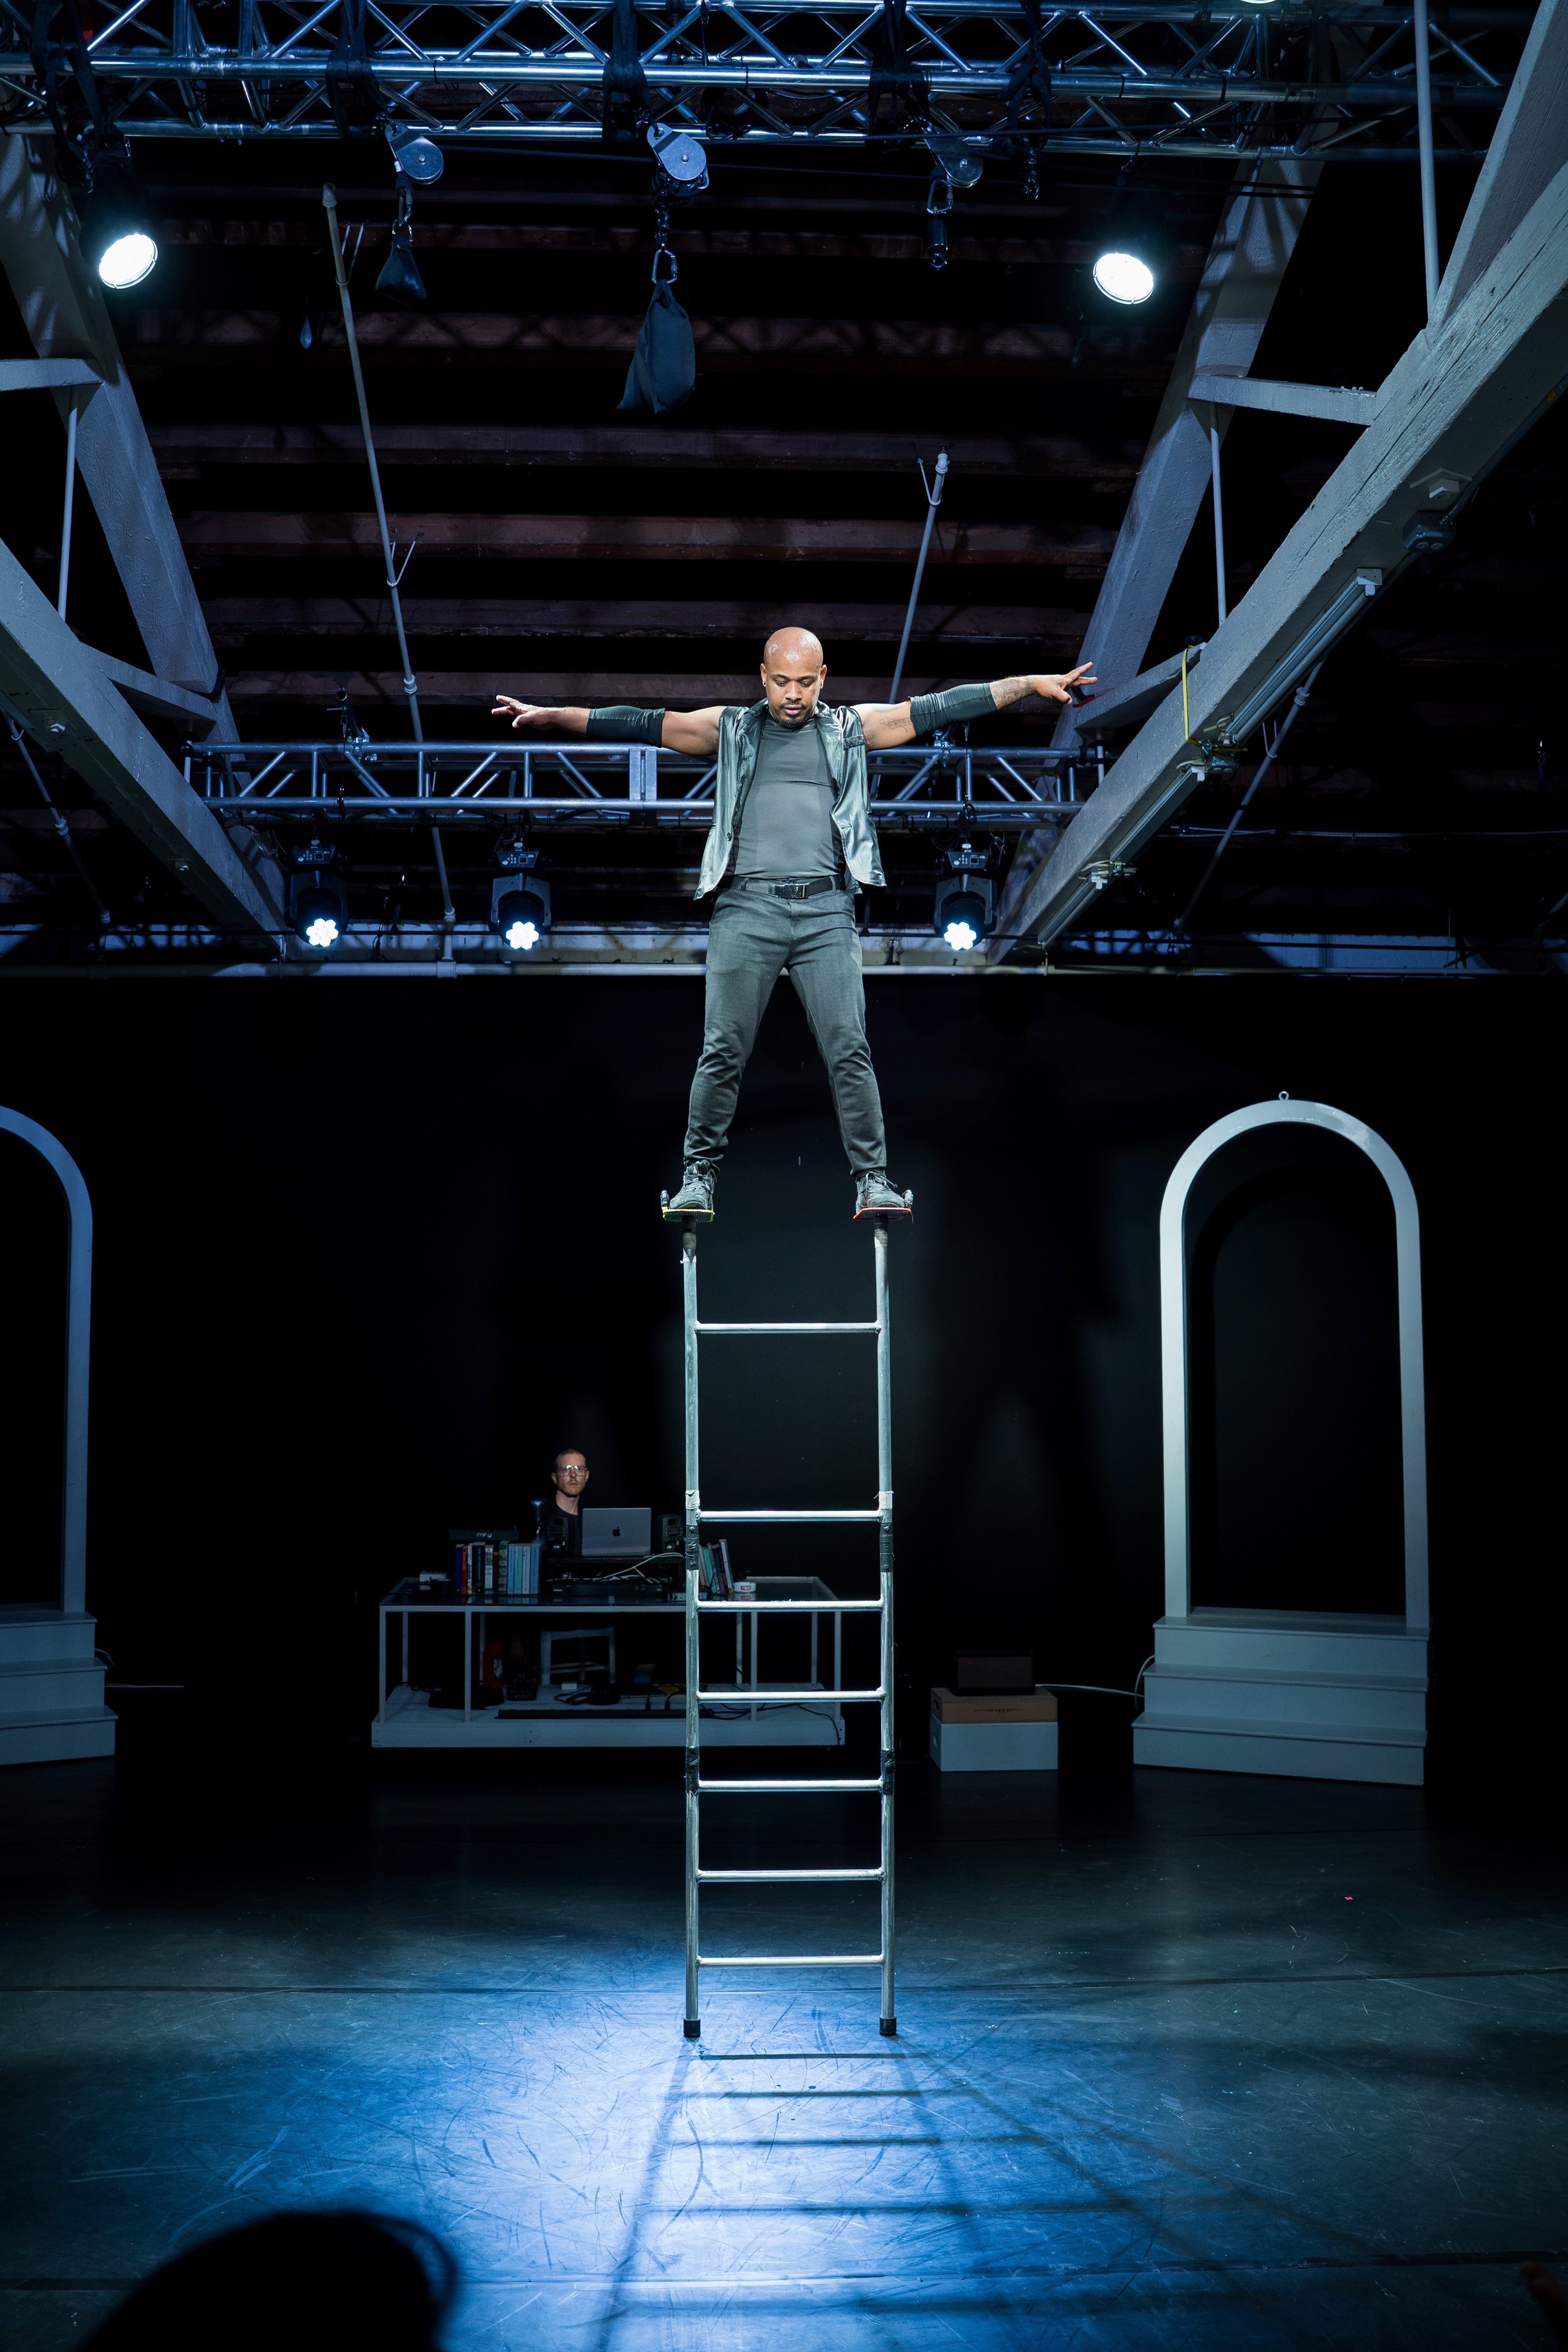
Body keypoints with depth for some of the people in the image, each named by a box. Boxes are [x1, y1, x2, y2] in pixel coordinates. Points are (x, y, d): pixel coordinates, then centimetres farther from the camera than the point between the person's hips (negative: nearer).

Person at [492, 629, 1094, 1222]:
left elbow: (938, 708, 11)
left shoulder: (852, 727, 15)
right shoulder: (729, 728, 14)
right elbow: (642, 725, 10)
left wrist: (1029, 683, 6)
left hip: (825, 911, 0)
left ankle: (873, 1181, -2)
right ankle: (698, 1176, 6)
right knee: (723, 1051, -3)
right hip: (746, 908, 0)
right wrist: (549, 715, 3)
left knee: (849, 1050, -5)